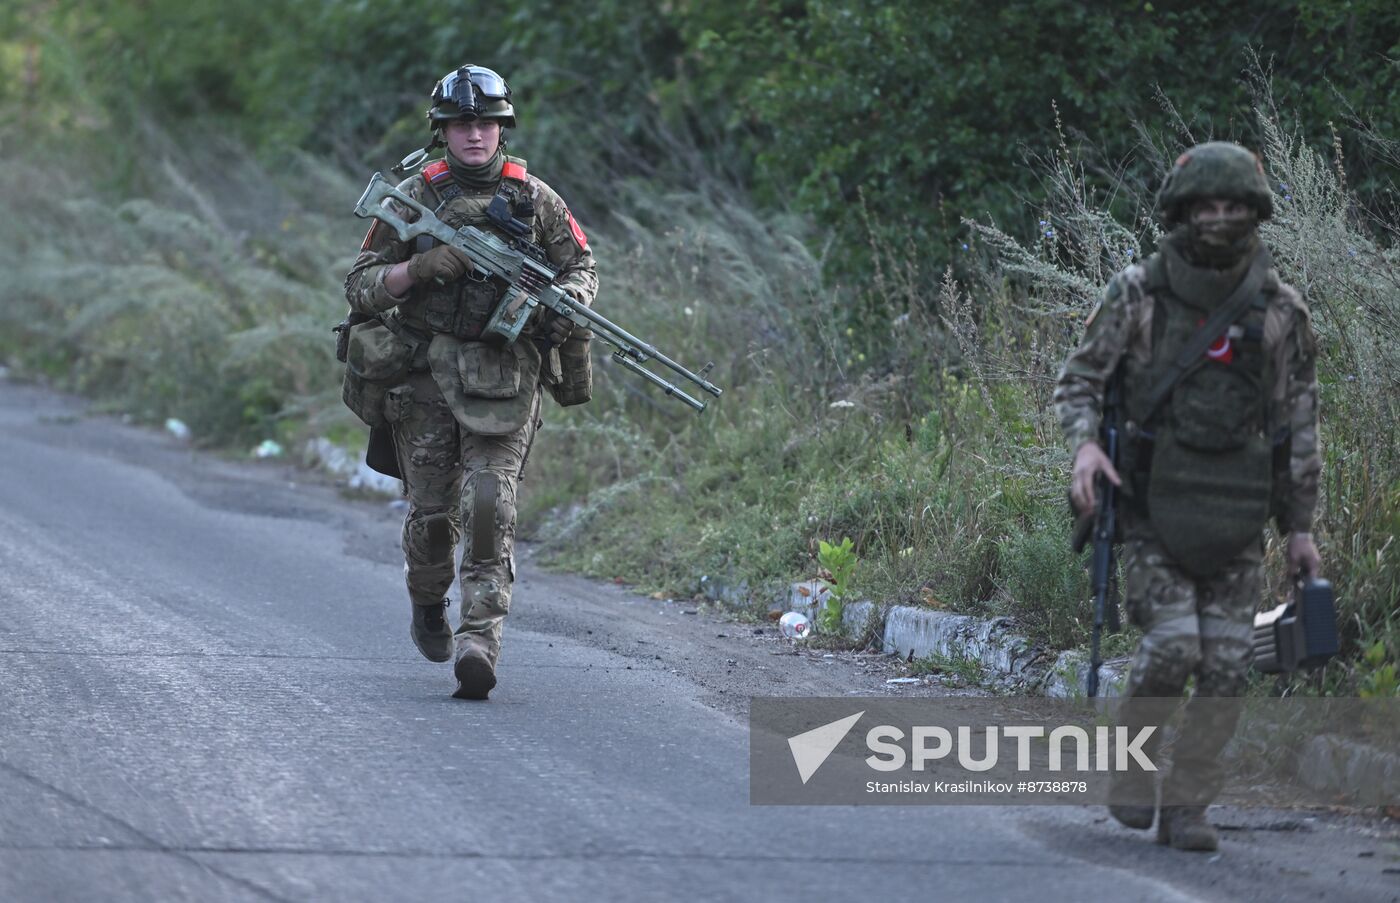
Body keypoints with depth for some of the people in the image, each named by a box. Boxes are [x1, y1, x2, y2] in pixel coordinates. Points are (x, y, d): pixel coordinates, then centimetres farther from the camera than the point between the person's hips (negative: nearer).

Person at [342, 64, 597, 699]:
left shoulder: (534, 198, 6)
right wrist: (419, 269, -15)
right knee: (432, 511, 2)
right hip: (424, 368, 0)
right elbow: (359, 287, 2)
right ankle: (428, 607, 32)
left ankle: (479, 640, -17)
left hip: (504, 377, 0)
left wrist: (566, 306, -7)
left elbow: (581, 266, 16)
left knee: (490, 507, -14)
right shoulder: (413, 199, 3)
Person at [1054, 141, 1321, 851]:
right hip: (1150, 505, -2)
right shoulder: (1137, 294, -4)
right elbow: (1078, 379, 4)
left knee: (1225, 665, -4)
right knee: (1172, 644, -16)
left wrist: (1300, 525, 8)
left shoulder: (1278, 310, 1)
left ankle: (1185, 806, 9)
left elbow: (1298, 421, 8)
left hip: (1233, 518, 2)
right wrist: (1084, 444, -16)